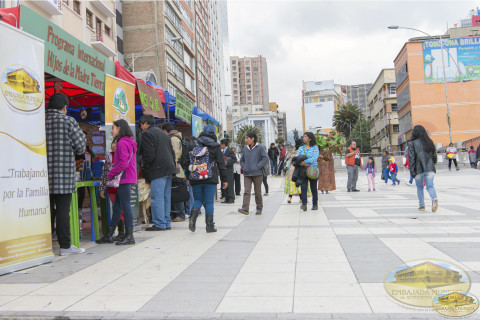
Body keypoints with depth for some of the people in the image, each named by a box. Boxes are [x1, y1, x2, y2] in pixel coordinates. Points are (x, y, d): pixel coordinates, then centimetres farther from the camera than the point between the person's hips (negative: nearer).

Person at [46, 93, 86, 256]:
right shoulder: (68, 121, -4)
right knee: (63, 210, 0)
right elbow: (81, 146, -4)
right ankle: (65, 245, 5)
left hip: (43, 174, 4)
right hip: (63, 174, -4)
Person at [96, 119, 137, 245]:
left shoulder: (122, 143, -12)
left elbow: (123, 164, -20)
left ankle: (129, 237, -1)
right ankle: (109, 235, 19)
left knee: (125, 206, -6)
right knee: (116, 206, 12)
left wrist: (110, 175, -10)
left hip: (124, 178, -10)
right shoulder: (129, 142, 19)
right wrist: (112, 174, 19)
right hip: (127, 179, 10)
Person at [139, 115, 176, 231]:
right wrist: (173, 166, 20)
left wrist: (145, 168, -4)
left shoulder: (147, 134, -5)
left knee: (157, 198, -6)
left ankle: (160, 224, -4)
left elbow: (149, 155, -15)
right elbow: (172, 152, 20)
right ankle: (167, 222, 15)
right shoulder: (163, 133, 23)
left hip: (158, 170, -9)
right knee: (166, 197, 11)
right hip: (168, 169, 9)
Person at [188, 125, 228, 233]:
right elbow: (221, 164, 0)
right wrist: (224, 180, 4)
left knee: (198, 200, 14)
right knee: (209, 202, 3)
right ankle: (210, 226, 4)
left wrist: (189, 178, 15)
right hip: (210, 179, -3)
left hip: (195, 179, 3)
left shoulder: (194, 147, 10)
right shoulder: (215, 147, 1)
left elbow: (188, 163, 10)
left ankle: (193, 218, -10)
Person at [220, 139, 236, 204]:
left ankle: (231, 199, -3)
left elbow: (234, 159, -13)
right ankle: (227, 199, 14)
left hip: (229, 170, -8)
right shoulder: (222, 151, 16)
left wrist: (227, 163, -19)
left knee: (230, 184, -7)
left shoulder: (229, 151, -8)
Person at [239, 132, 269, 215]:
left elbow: (266, 158, -9)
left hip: (257, 174, -3)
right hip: (247, 174, 3)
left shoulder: (260, 147, -4)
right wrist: (244, 167, 4)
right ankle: (245, 208, -16)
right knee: (247, 191, -9)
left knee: (258, 192, 6)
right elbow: (241, 160, 22)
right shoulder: (245, 148, 10)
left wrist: (257, 167, -15)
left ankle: (259, 209, 17)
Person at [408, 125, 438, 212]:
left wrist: (412, 171, -9)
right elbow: (434, 156, 11)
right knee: (430, 186, 2)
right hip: (430, 169, 2)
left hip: (419, 169, -2)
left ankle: (422, 205, 16)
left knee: (419, 187, 13)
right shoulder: (430, 142, 8)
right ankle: (434, 198, -26)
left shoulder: (412, 144, -5)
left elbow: (411, 158, -10)